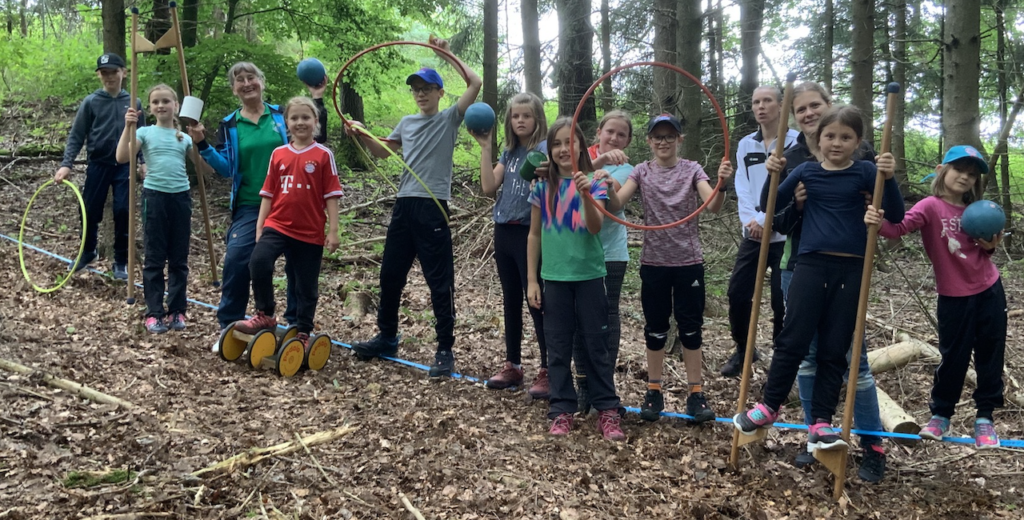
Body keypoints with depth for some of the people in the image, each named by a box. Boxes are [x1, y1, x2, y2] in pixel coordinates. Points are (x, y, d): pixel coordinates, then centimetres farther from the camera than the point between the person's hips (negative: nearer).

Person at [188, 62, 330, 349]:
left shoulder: (282, 115, 4)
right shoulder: (229, 125, 6)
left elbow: (316, 141, -2)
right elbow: (226, 169, 2)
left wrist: (317, 102, -5)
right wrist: (203, 145, -10)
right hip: (249, 208, 0)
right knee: (235, 262, -15)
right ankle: (228, 327, -1)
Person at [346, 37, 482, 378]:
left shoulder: (449, 119, 2)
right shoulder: (407, 123, 18)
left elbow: (474, 83, -9)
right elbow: (383, 151, 28)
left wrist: (446, 54, -5)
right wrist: (361, 134, 11)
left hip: (433, 207, -6)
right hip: (404, 205, 6)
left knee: (439, 281, -3)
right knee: (390, 274, 13)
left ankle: (445, 350, 5)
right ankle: (387, 338, 29)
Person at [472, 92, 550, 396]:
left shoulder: (543, 149, -8)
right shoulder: (509, 152, 12)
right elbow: (488, 187, 2)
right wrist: (485, 148, 0)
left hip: (530, 233, -7)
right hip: (504, 232, 7)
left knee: (537, 302, -2)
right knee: (511, 302, 13)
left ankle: (547, 371, 6)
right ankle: (512, 366, 24)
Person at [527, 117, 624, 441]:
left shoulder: (593, 182, -4)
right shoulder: (543, 187, 2)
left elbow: (595, 227, -17)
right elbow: (534, 235, 7)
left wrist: (586, 194, -34)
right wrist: (531, 280, 5)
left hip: (589, 275, -2)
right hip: (555, 277, 2)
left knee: (596, 343, 5)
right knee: (558, 346, 7)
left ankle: (607, 410, 13)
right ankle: (562, 410, 16)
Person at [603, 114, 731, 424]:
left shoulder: (691, 170, -1)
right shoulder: (642, 172, 2)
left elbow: (713, 206, -16)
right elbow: (616, 205, -11)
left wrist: (722, 184, -36)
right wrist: (608, 187, -33)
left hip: (689, 261, -1)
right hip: (654, 262, 1)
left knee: (691, 327, 5)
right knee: (655, 328, 9)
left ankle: (696, 394, 13)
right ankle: (654, 392, 20)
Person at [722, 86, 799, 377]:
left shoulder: (796, 142, -4)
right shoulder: (745, 145, 11)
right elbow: (742, 187, 3)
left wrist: (765, 221, -16)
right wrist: (750, 220, -12)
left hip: (785, 234, -5)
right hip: (752, 233, 5)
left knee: (782, 299, -1)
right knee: (737, 292, 5)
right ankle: (744, 349, 26)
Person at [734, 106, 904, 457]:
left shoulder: (864, 173, 2)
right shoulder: (807, 171, 6)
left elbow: (895, 215, -4)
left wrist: (888, 178, -19)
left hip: (851, 270, 0)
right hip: (811, 264, 0)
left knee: (834, 349, 4)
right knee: (793, 340, -2)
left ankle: (821, 424, 10)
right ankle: (769, 407, 15)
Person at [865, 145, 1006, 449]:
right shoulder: (931, 206, -13)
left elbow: (984, 248, 18)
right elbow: (902, 227, -32)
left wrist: (991, 246, -6)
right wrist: (880, 223, -53)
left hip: (990, 291, 5)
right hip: (954, 297, -5)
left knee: (990, 355, 9)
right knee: (954, 357, 4)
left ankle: (985, 418, 23)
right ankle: (940, 415, 22)